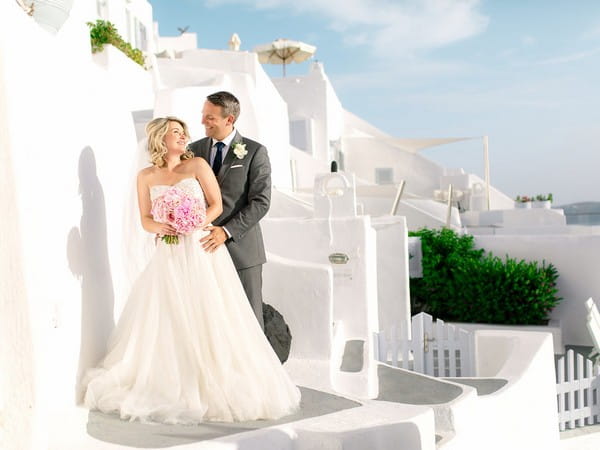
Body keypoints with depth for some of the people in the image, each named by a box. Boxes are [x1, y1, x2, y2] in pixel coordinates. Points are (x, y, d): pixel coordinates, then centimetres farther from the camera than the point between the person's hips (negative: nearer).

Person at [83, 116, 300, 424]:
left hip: (202, 251, -2)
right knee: (167, 321, 3)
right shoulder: (146, 177, 8)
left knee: (210, 318, -2)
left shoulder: (197, 165, 3)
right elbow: (145, 219, 9)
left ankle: (214, 384, 10)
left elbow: (217, 205, 2)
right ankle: (169, 385, 14)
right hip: (169, 256, 2)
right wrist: (159, 227, -12)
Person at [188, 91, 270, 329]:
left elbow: (260, 201, -11)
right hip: (205, 246, 4)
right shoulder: (194, 149, 9)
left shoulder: (254, 152, -4)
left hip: (241, 248, -3)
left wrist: (227, 231, -19)